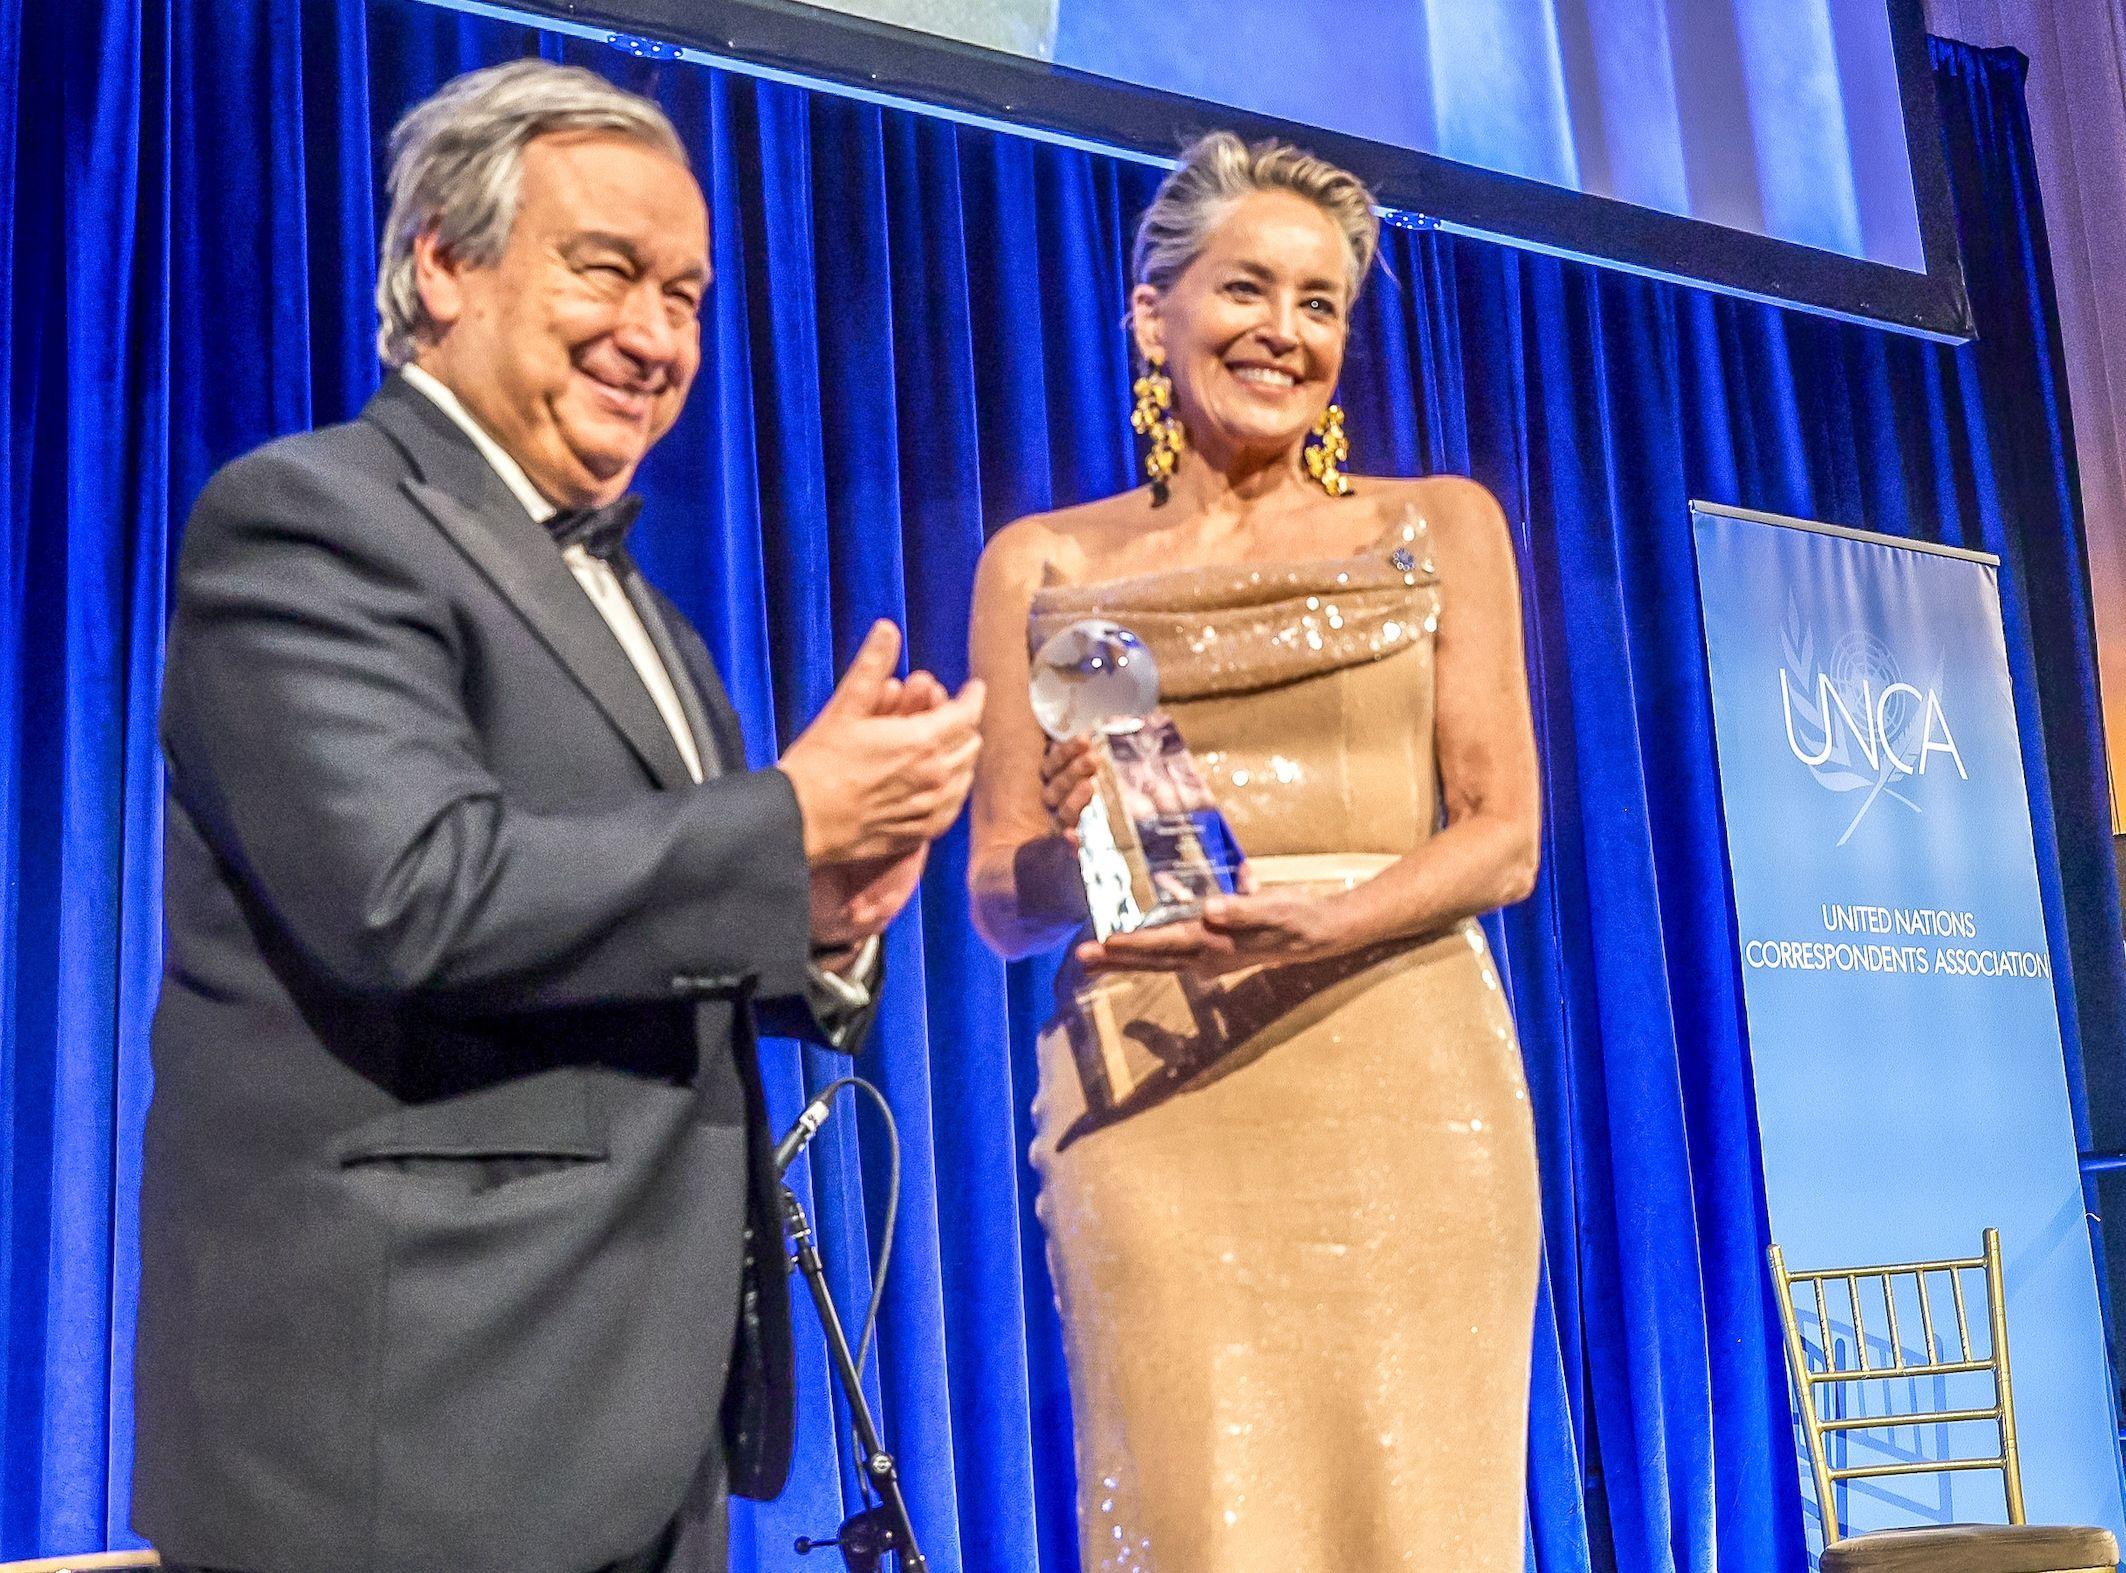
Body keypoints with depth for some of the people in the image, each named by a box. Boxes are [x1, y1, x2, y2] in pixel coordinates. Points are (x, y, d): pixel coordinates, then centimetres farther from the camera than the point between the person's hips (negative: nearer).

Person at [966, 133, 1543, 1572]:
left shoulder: (1439, 526, 12)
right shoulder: (1046, 564, 11)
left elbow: (1503, 835, 4)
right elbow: (1003, 904, 10)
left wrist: (1322, 924, -15)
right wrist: (1066, 853, -13)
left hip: (1403, 1090, 0)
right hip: (1154, 1104, 0)